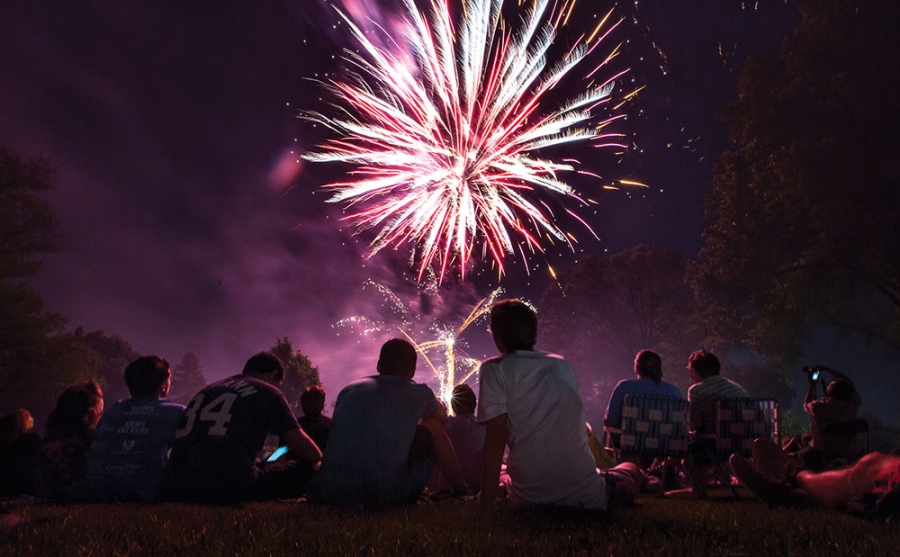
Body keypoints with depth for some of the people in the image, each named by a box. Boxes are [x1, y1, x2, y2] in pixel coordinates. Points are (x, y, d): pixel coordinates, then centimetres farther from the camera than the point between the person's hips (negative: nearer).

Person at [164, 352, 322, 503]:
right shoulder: (267, 391, 8)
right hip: (233, 488, -6)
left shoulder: (207, 390, 27)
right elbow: (301, 444, 3)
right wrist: (320, 460, 26)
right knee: (307, 469, 10)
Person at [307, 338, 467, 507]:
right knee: (434, 426, 20)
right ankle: (460, 487, 36)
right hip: (388, 495, -3)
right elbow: (443, 417, 35)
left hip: (329, 494, 3)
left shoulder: (347, 390, 17)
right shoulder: (420, 392, 11)